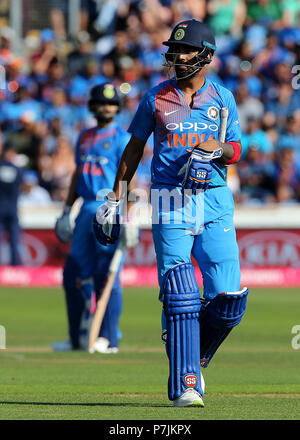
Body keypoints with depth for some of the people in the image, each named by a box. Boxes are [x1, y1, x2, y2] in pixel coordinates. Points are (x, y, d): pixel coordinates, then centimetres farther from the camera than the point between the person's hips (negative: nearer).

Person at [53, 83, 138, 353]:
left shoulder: (122, 138, -2)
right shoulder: (84, 138, 18)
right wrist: (67, 210, 19)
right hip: (87, 209, 7)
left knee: (106, 274, -9)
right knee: (74, 273, 5)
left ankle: (109, 338, -6)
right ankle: (79, 338, 13)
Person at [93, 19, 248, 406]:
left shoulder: (222, 98, 9)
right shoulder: (156, 98, 7)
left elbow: (236, 150, 9)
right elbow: (134, 148, 15)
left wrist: (213, 150, -14)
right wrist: (115, 197, 13)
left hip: (214, 201, 2)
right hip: (170, 202, -1)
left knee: (227, 296, -7)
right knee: (179, 295, -12)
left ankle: (195, 357, 19)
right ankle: (184, 385, -10)